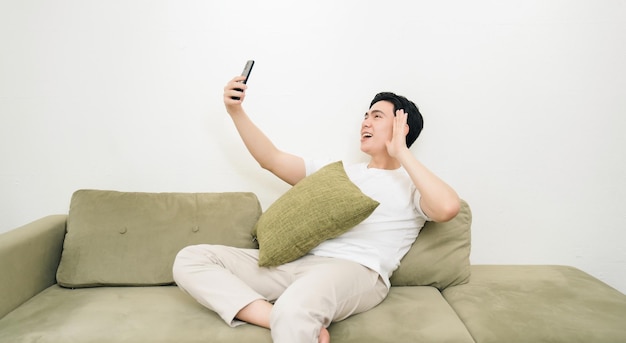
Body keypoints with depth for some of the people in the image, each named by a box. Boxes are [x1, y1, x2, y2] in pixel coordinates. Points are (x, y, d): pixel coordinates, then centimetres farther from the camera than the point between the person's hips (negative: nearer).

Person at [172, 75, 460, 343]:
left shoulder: (413, 184, 11)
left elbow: (447, 208, -14)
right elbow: (271, 159, 24)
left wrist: (401, 152, -3)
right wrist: (235, 110, 13)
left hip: (357, 272, -8)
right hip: (299, 263, 8)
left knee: (293, 312, -44)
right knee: (190, 259, -9)